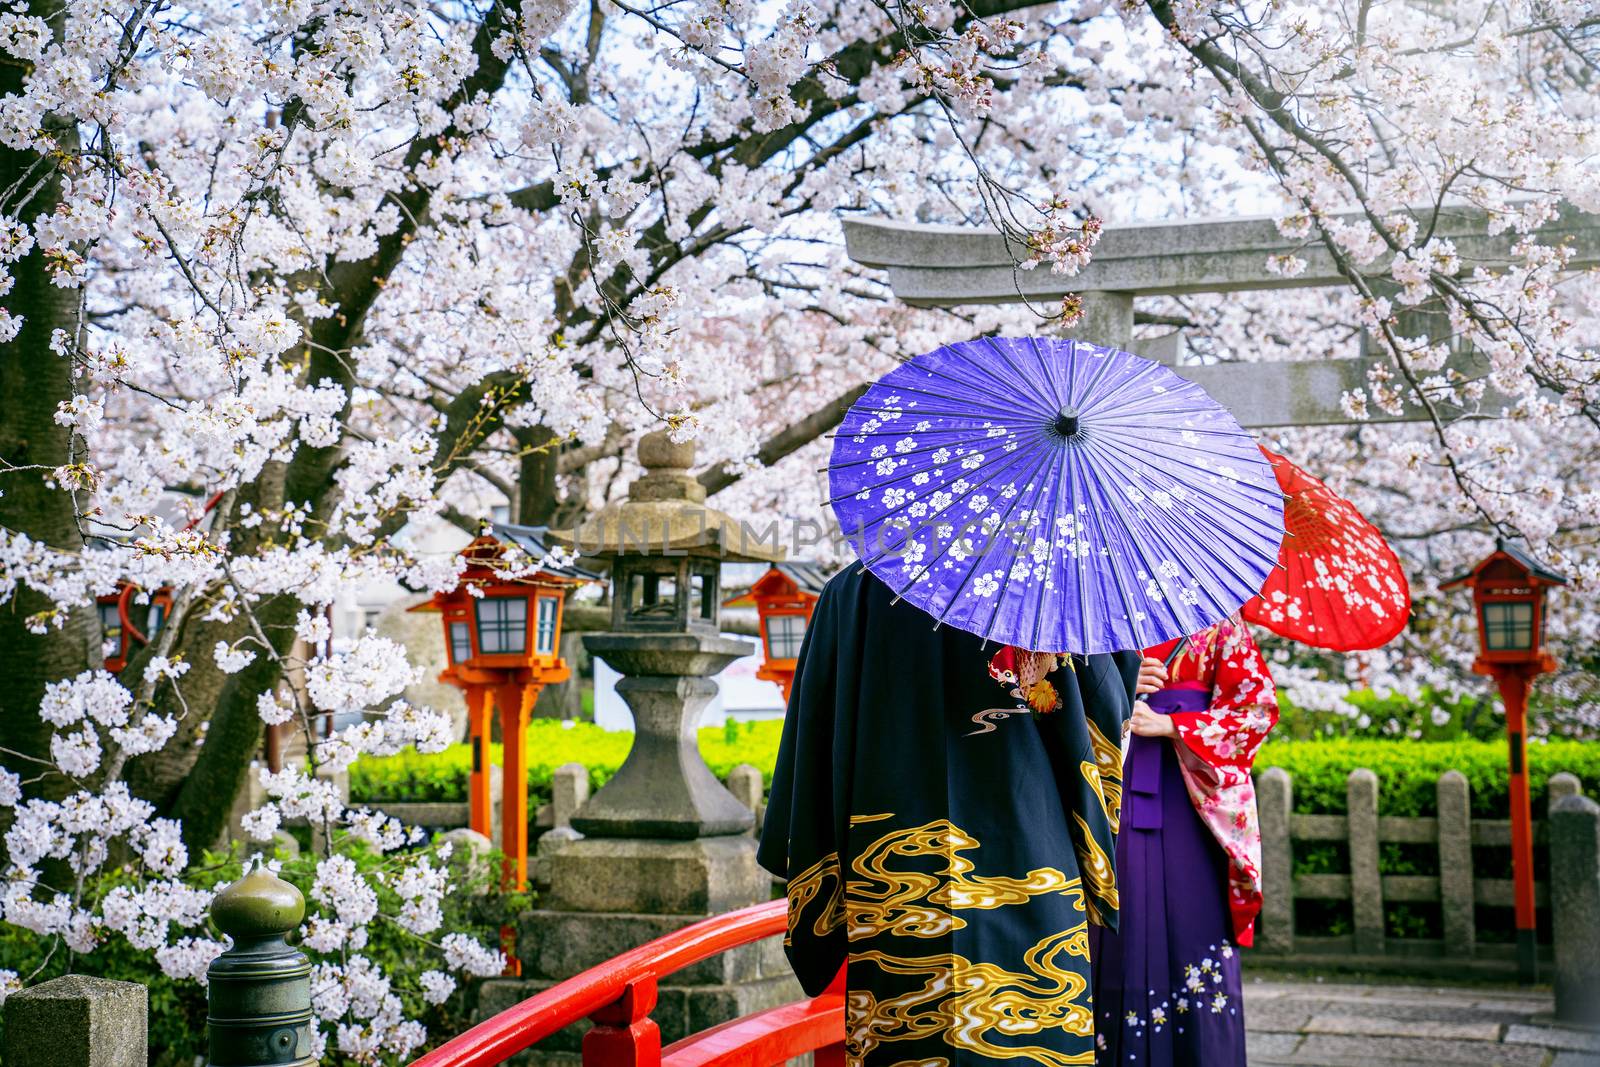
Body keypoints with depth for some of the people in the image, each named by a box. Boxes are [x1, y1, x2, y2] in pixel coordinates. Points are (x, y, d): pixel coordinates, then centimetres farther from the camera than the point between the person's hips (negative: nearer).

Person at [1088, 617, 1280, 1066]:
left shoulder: (1216, 625, 6)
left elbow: (1258, 705, -5)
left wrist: (1168, 725, -11)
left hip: (1192, 792, -4)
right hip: (1119, 785, 4)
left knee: (1192, 924, -7)